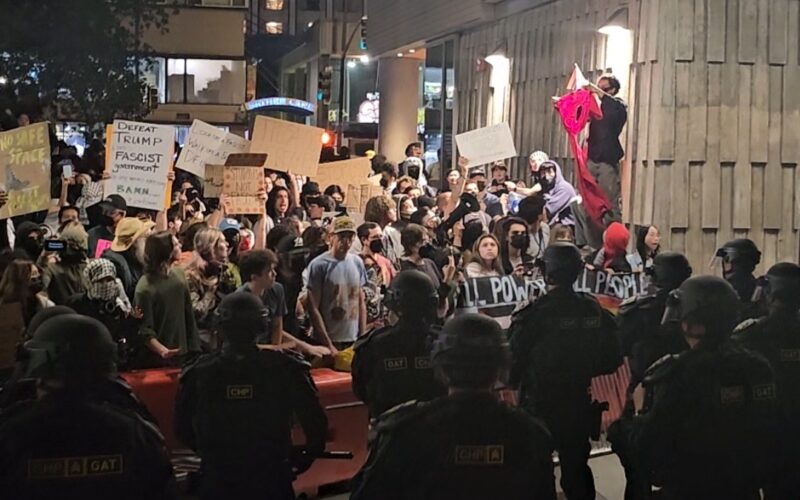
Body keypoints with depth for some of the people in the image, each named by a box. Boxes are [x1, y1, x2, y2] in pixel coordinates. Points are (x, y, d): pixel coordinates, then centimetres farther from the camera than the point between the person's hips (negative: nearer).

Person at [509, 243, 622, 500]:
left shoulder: (533, 315, -20)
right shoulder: (596, 311, -5)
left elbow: (512, 365, -18)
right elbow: (612, 362, 2)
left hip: (540, 408, -4)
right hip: (581, 408, 4)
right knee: (577, 469, 18)